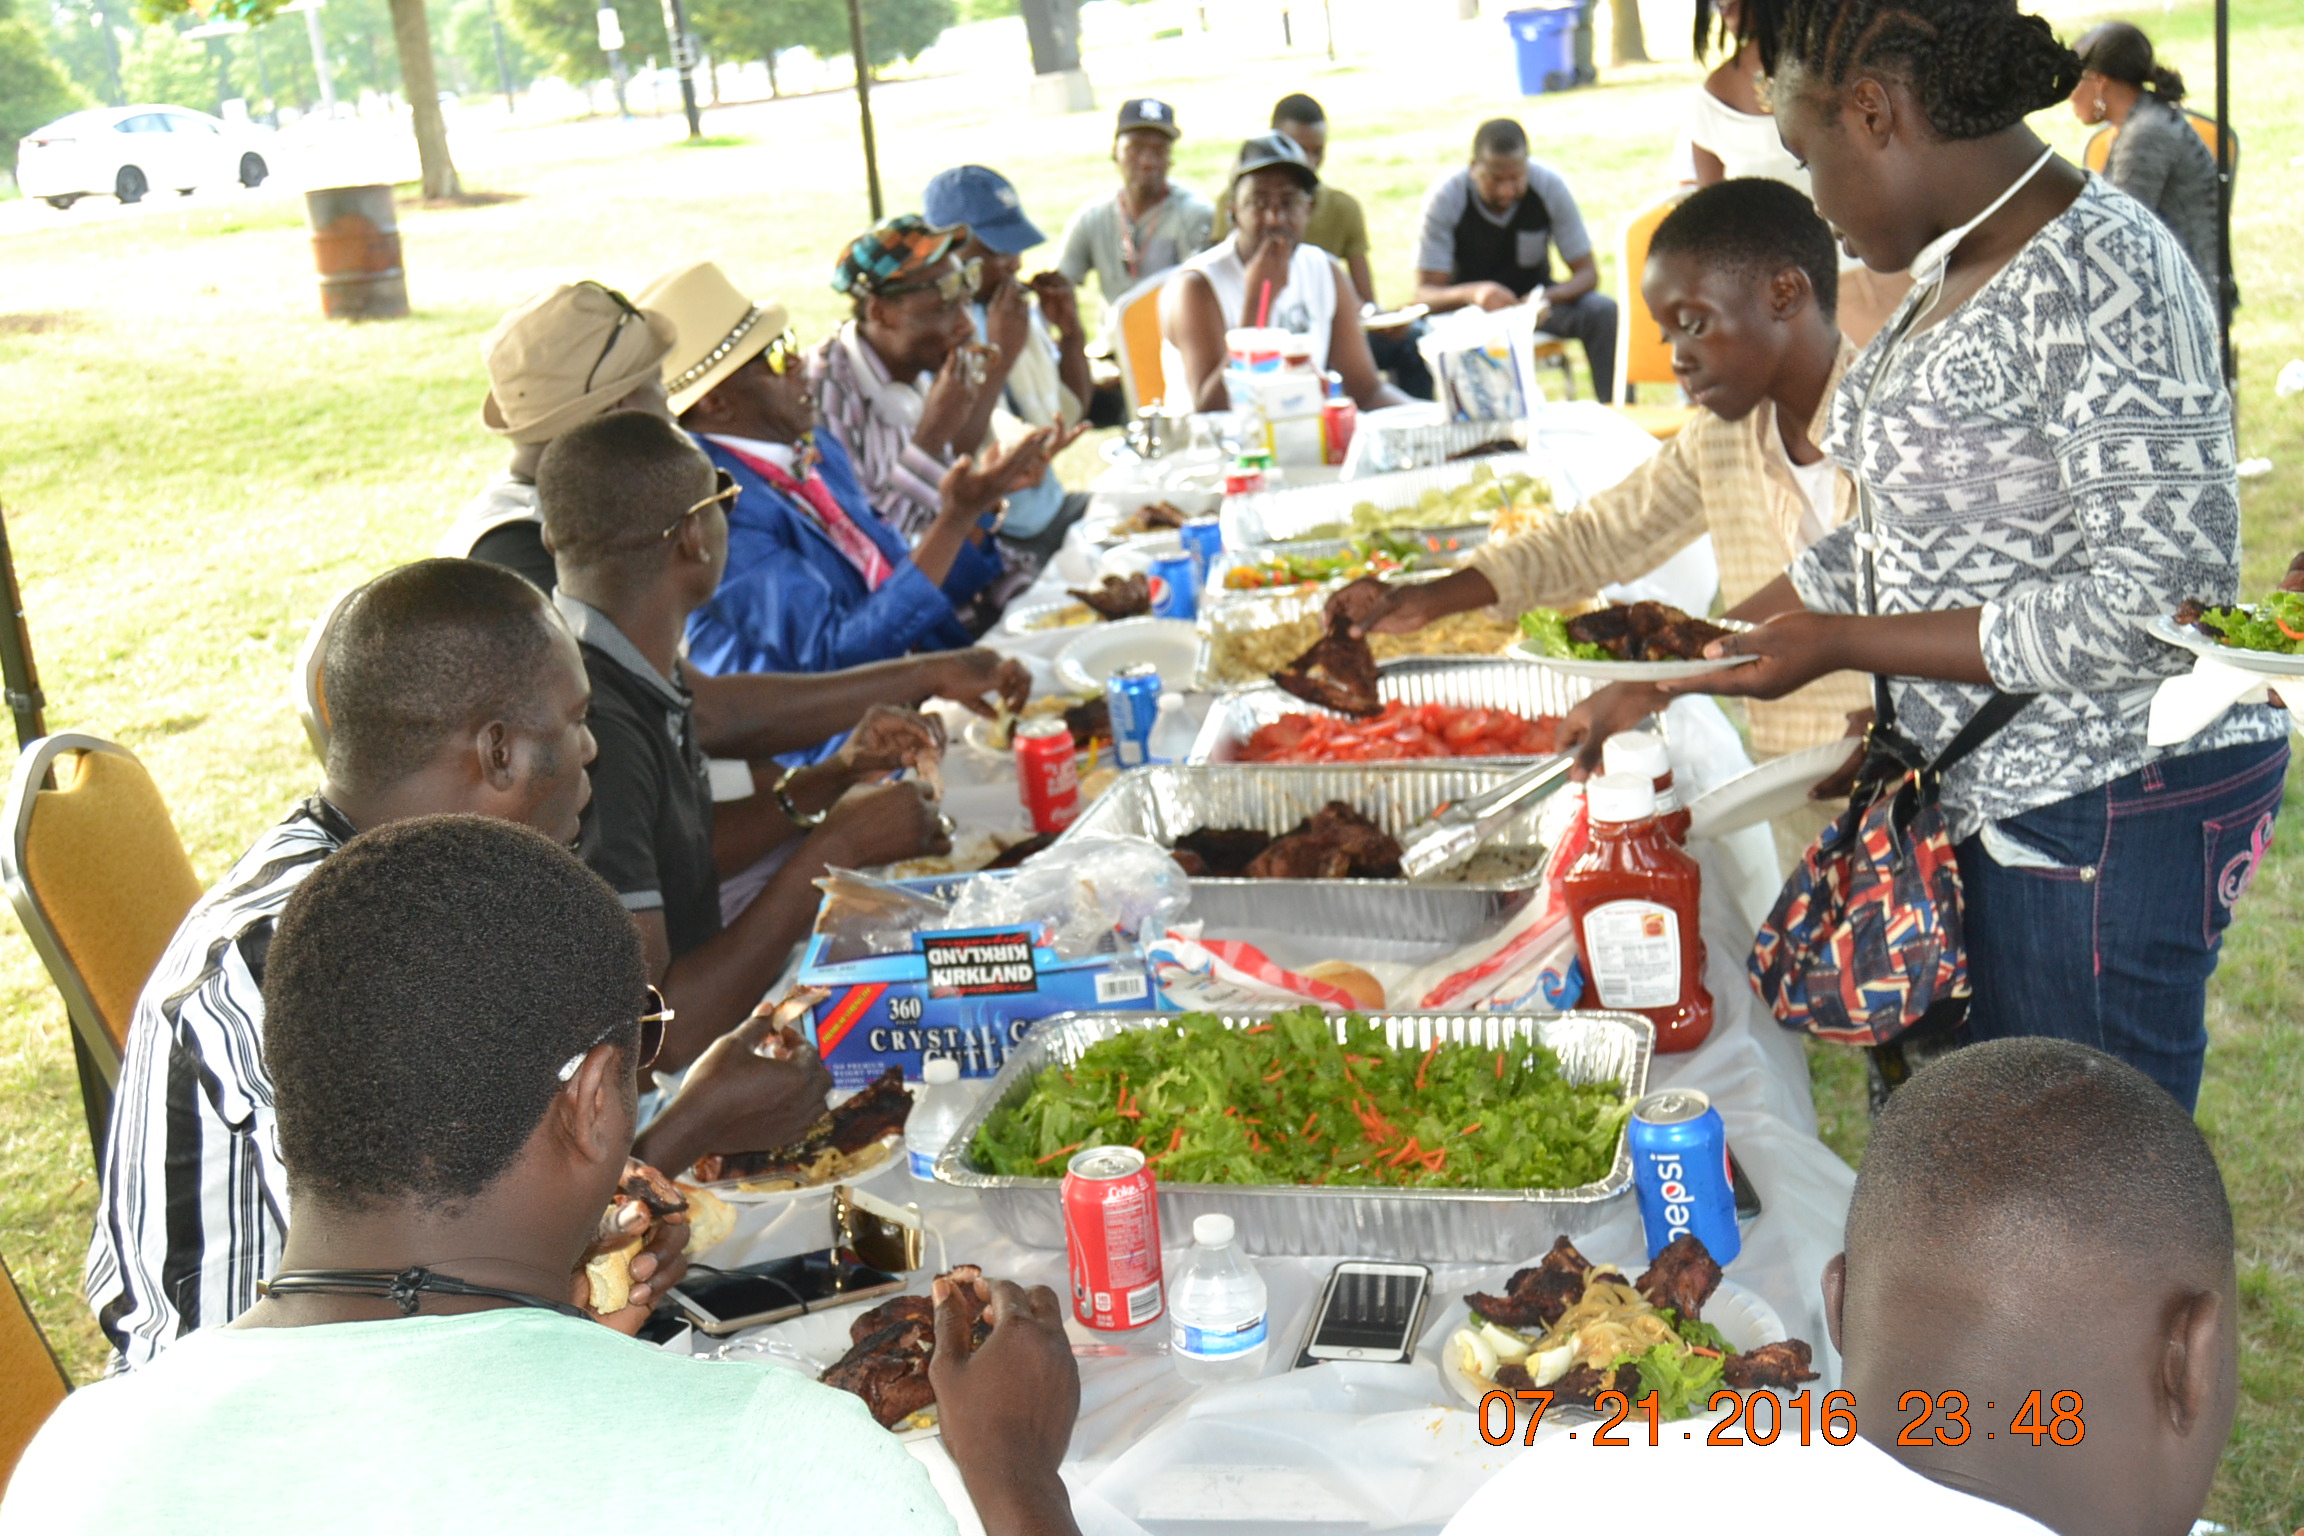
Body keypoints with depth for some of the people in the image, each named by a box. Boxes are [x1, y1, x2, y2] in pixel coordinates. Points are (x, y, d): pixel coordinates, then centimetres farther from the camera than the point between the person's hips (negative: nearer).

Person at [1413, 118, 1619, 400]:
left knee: (1604, 313, -25)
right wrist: (1472, 293, -47)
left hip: (1533, 296, 2)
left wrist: (1546, 298, -37)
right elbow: (1425, 293, -24)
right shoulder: (1444, 199, -22)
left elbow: (1587, 273, -14)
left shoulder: (1550, 186, -17)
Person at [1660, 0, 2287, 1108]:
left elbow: (2158, 605, -26)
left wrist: (1843, 643, -21)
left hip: (2105, 820, -9)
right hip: (1991, 800, 9)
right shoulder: (1958, 271, 9)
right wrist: (1704, 649, 15)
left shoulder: (2099, 277, -20)